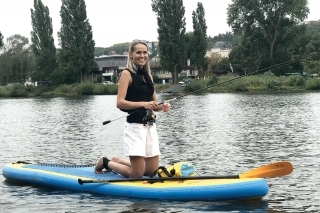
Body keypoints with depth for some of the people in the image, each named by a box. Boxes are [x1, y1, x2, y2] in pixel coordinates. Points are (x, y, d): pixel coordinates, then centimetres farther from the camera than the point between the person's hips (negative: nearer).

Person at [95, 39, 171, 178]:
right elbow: (119, 103, -15)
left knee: (152, 171, 10)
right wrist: (143, 104, -23)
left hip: (151, 126, 7)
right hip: (135, 126, -7)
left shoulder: (148, 75, 15)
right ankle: (106, 162, 20)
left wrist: (162, 107, -4)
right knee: (137, 174, -5)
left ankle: (118, 161, 31)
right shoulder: (127, 74, -6)